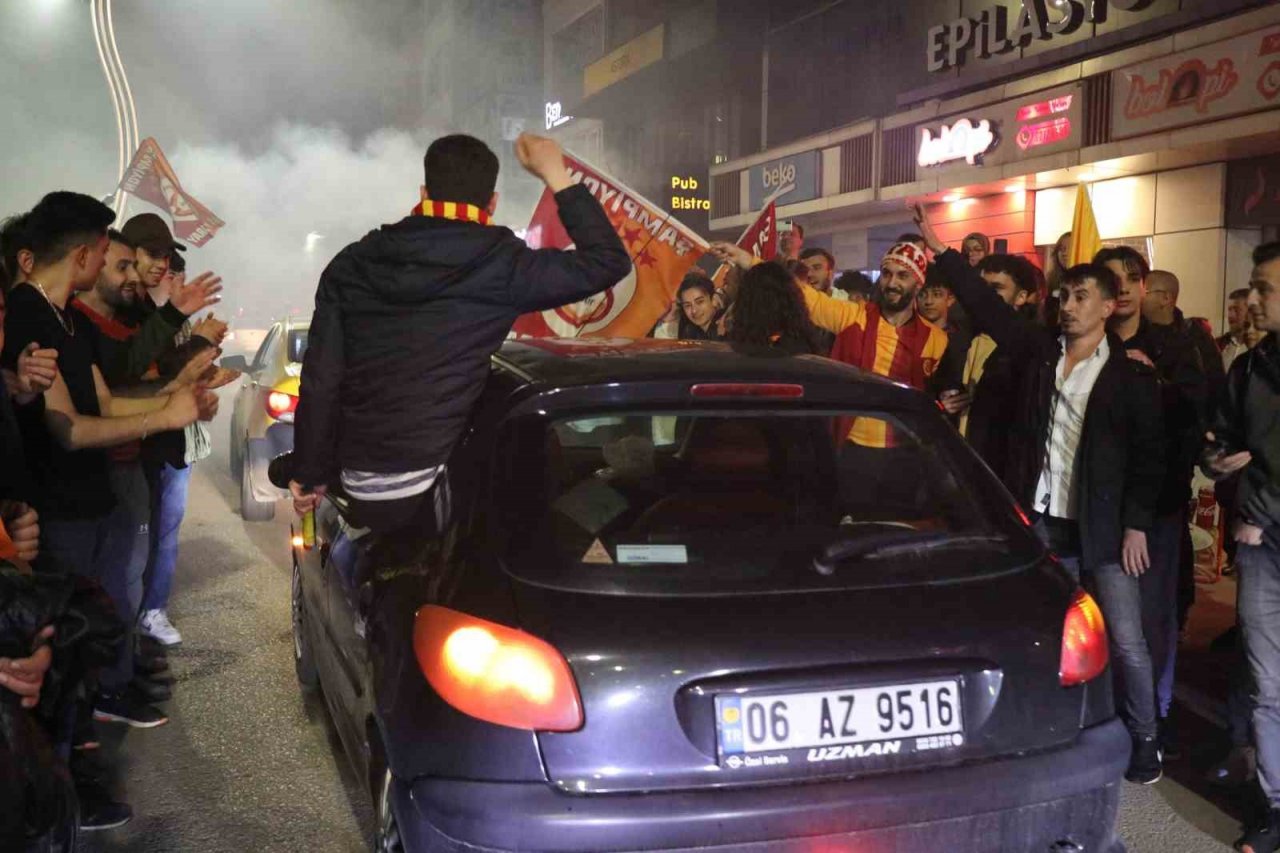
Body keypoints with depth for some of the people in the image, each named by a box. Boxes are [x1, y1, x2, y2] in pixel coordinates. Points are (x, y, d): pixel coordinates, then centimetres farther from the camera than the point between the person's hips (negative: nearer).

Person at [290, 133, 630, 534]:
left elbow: (319, 379, 8)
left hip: (361, 489, 6)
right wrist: (557, 176, 9)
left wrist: (309, 472, 18)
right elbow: (609, 260, 2)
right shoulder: (499, 266, -5)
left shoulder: (352, 264, 8)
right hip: (431, 491, -6)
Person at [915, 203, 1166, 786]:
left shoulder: (1131, 376, -1)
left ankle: (1144, 743, 18)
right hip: (1039, 522, 3)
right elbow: (987, 306, 5)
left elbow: (1149, 455, -2)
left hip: (1102, 529, -3)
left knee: (1125, 642, 1)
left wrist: (1137, 525, -8)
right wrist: (940, 249, 1)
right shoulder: (1039, 352, 7)